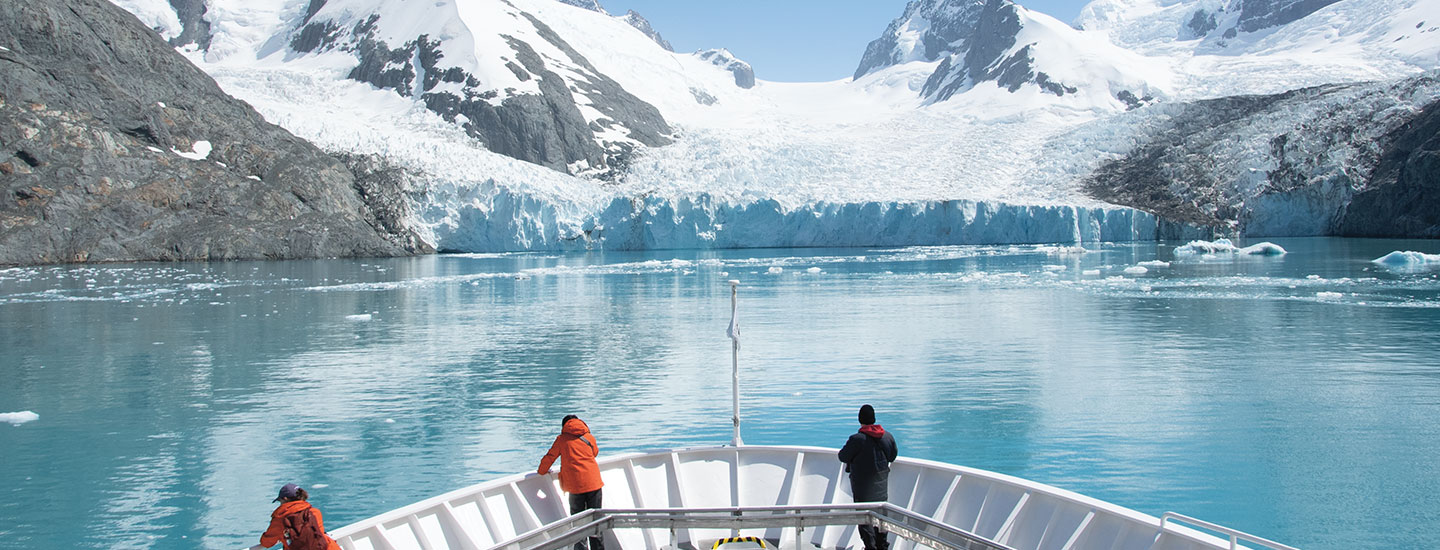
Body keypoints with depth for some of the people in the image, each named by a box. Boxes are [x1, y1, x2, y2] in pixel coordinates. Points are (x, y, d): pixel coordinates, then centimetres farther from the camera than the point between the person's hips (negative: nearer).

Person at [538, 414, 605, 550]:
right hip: (594, 483, 2)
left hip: (576, 485, -2)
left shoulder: (561, 439, 8)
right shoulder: (590, 437, 13)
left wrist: (542, 471, 30)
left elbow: (550, 456, 12)